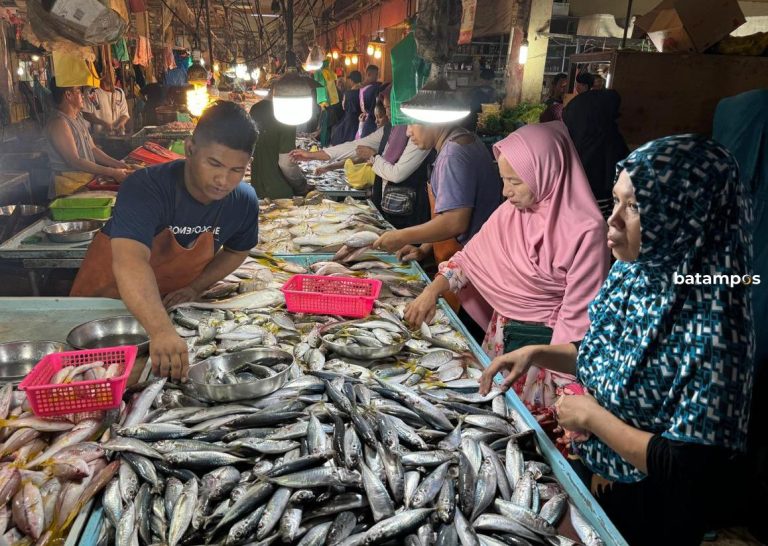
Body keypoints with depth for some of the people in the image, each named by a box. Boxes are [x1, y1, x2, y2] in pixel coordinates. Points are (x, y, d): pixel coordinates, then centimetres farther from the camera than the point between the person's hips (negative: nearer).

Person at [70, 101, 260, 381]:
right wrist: (161, 330, -68)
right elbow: (129, 261, -53)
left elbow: (236, 251, 1)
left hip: (174, 299, 3)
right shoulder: (145, 188, -36)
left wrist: (196, 287, -14)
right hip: (112, 291, -3)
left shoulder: (244, 201, -20)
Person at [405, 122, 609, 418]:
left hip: (544, 343, -6)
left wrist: (562, 385, -16)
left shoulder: (585, 230, -21)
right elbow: (471, 256, 8)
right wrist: (433, 290, -6)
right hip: (500, 334, 6)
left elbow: (578, 314, -18)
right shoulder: (512, 210, -3)